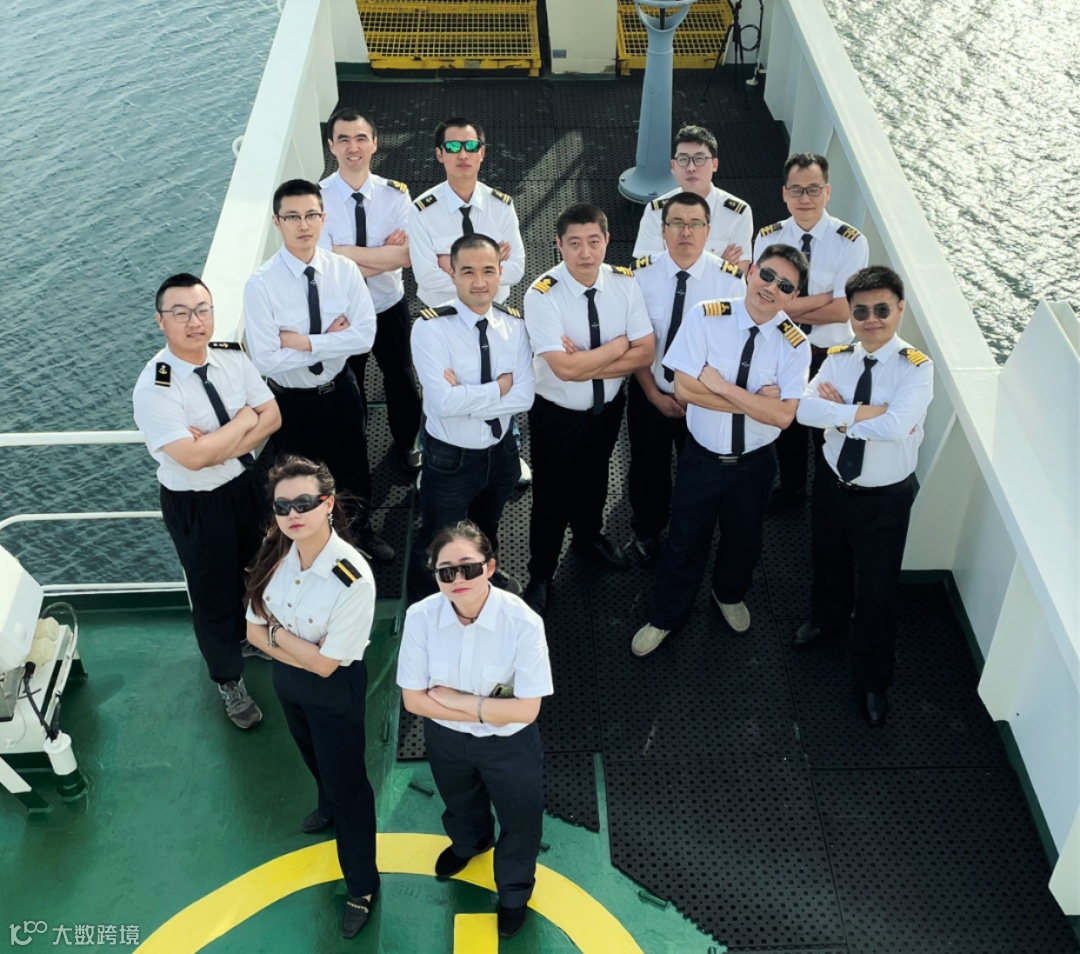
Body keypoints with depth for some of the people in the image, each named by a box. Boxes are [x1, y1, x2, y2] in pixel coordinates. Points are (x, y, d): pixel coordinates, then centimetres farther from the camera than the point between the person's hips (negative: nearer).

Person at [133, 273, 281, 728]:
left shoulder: (231, 355, -9)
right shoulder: (153, 388, -27)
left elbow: (272, 417, -8)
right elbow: (193, 457, -33)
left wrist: (219, 445, -23)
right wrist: (245, 420, -21)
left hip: (246, 483, 6)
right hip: (195, 504, -5)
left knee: (255, 571, 27)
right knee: (214, 593, 13)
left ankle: (250, 636, 58)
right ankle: (229, 679, 38)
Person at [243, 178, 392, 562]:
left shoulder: (344, 270, -13)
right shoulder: (261, 284, -21)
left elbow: (364, 336, -20)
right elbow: (267, 358, -25)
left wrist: (303, 342, -26)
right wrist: (329, 340, -22)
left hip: (341, 391, 3)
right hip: (291, 400, -3)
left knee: (353, 469, 24)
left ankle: (363, 531, 52)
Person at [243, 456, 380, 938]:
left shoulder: (354, 578, -35)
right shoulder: (274, 552, -18)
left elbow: (326, 664, -27)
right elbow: (255, 630, -9)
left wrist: (279, 633, -18)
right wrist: (303, 651, -23)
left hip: (335, 690, -6)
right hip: (287, 678, 6)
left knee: (347, 783, 12)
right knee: (315, 758, 33)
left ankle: (362, 885, 34)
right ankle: (329, 806, 66)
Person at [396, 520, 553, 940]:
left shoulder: (523, 622, -34)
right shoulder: (421, 617, -26)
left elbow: (526, 709, -29)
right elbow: (414, 700, -18)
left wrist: (454, 698, -26)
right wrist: (487, 709, -25)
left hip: (509, 745, -2)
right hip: (445, 739, 3)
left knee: (519, 824, 23)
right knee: (460, 803, 34)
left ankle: (514, 892, 56)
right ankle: (469, 842, 71)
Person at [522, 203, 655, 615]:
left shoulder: (624, 282, -13)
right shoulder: (542, 295, -27)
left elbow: (645, 353, -15)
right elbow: (565, 368, -34)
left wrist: (587, 362, -26)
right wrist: (621, 344, -22)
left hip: (608, 407, 4)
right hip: (557, 415, -4)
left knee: (594, 480, 29)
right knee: (552, 496, 14)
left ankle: (589, 536, 59)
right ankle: (540, 575, 38)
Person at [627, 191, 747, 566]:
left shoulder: (730, 278, -15)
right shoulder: (642, 274, -13)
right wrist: (654, 393, -11)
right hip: (650, 395, 1)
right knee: (647, 467, 19)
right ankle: (646, 534, 45)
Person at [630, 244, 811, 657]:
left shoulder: (795, 345, -13)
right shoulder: (705, 318, -16)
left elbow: (782, 415, -23)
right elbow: (684, 388, -21)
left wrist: (721, 385, -25)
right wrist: (753, 401, -22)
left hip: (754, 464, 1)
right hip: (701, 457, -1)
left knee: (743, 541, 23)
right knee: (684, 541, 14)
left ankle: (730, 594, 55)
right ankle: (665, 617, 37)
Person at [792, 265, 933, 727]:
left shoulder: (916, 367, -19)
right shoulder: (838, 358, -6)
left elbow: (895, 426, -35)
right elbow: (804, 408, -22)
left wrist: (840, 413, -24)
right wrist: (866, 413, -30)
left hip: (885, 498, -4)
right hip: (832, 484, 4)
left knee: (877, 590, 8)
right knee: (829, 563, 27)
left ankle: (872, 681, 29)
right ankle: (827, 620, 60)